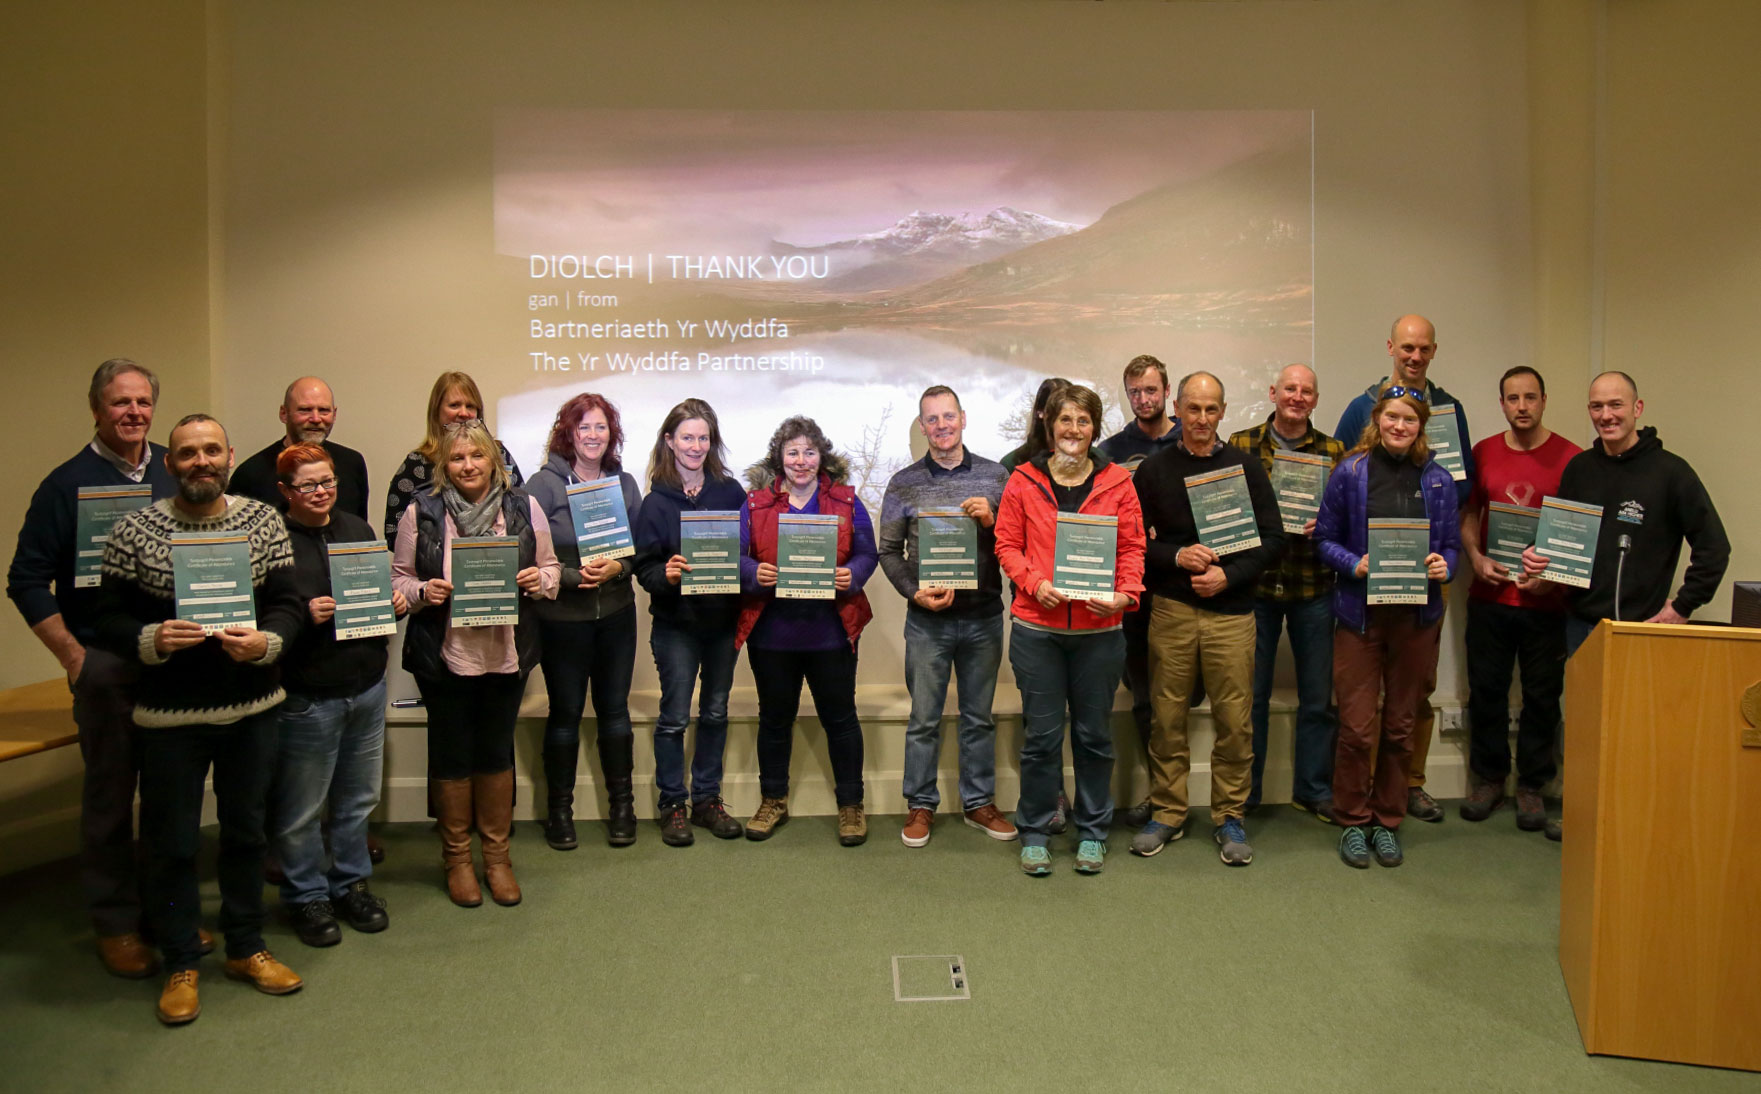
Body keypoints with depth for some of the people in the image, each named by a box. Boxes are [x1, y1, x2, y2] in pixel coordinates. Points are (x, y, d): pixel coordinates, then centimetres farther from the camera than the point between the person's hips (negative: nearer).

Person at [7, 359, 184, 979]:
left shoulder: (177, 474, 6)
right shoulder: (68, 484, -5)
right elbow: (28, 581, -4)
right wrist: (74, 657, -9)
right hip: (106, 664, -3)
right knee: (110, 795, 7)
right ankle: (115, 923, 21)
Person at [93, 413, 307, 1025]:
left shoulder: (263, 521, -1)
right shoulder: (134, 531, -4)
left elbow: (288, 603, -2)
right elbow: (110, 618, -3)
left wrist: (266, 641, -21)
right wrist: (151, 641, -22)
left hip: (252, 705, 2)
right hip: (169, 713, -2)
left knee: (245, 830, 16)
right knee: (172, 841, 9)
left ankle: (246, 948, 33)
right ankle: (181, 963, 28)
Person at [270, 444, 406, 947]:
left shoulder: (358, 528, 9)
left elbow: (382, 587, 20)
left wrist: (397, 601, 0)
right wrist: (304, 615, -25)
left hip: (367, 687, 6)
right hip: (305, 696, -5)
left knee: (358, 797, 17)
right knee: (301, 809, 7)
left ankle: (351, 883, 33)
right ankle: (305, 895, 25)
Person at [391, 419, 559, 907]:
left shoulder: (524, 507, 2)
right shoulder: (421, 511, -2)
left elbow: (550, 568, 9)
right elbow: (399, 577, 3)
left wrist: (538, 580, -13)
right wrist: (422, 592, -17)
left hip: (506, 655, 1)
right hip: (444, 657, -1)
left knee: (496, 752, 13)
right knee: (451, 753, 10)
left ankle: (496, 854, 28)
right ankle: (456, 857, 28)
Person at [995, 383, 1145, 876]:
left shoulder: (1116, 481, 4)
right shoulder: (1023, 480, 3)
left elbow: (1132, 547, 5)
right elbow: (1007, 544, 3)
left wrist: (1125, 593, -12)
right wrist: (1035, 582, -13)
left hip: (1099, 628, 1)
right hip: (1036, 626, -1)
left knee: (1094, 734, 11)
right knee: (1041, 734, 6)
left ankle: (1092, 832, 27)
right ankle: (1034, 833, 21)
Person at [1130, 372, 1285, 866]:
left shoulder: (1245, 466, 6)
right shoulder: (1153, 469, 7)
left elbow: (1273, 538, 5)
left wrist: (1229, 575, -9)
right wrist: (1175, 556, -11)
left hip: (1230, 610, 0)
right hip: (1170, 609, 0)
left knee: (1235, 720, 1)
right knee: (1167, 717, 4)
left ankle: (1229, 817, 17)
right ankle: (1167, 813, 18)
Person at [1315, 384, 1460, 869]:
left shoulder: (1438, 480, 6)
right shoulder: (1350, 473, -1)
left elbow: (1451, 544, 12)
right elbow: (1325, 537, 1)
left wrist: (1443, 566, -9)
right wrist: (1354, 564, -16)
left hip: (1417, 615, 3)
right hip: (1359, 613, -2)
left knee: (1401, 725, 11)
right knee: (1357, 727, -3)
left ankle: (1387, 821, 25)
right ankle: (1352, 821, 15)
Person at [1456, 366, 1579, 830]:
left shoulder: (1571, 458, -3)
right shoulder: (1483, 453, 6)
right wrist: (1475, 557, -4)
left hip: (1546, 600, -2)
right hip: (1489, 597, 2)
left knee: (1542, 697, 8)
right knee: (1486, 691, 9)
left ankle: (1531, 786, 22)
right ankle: (1488, 778, 25)